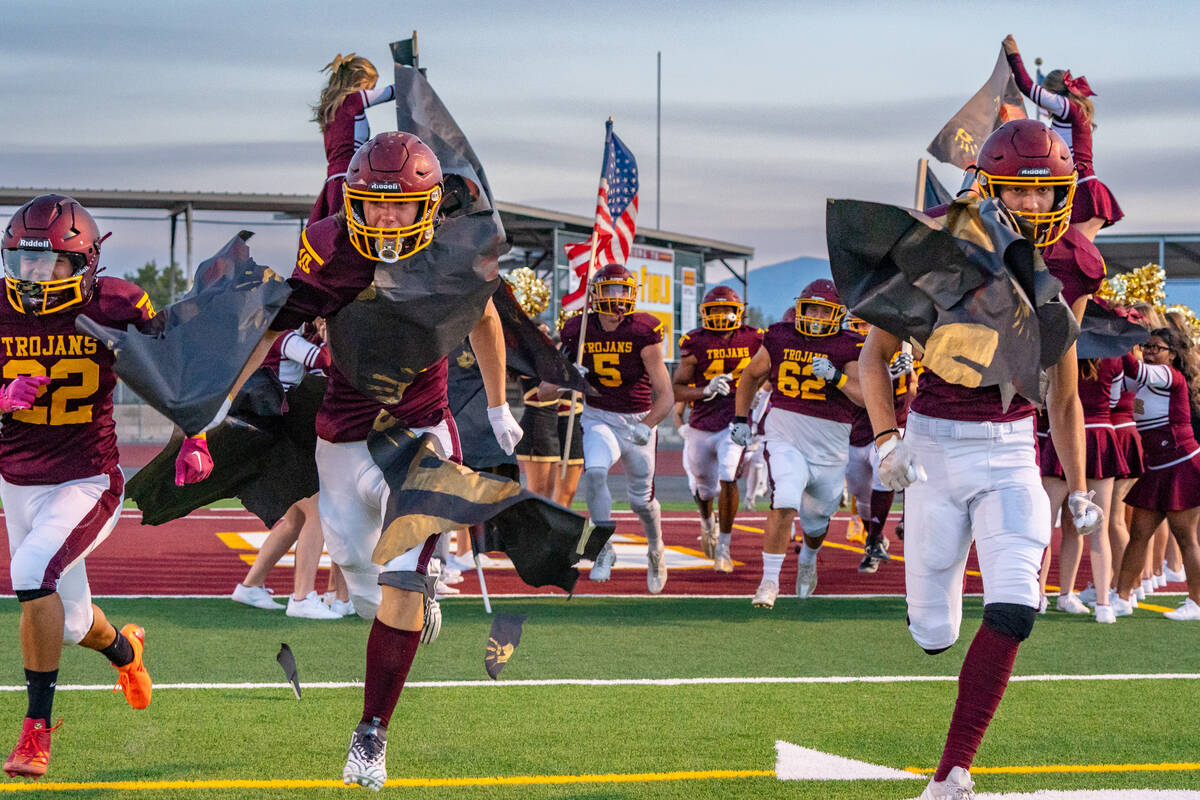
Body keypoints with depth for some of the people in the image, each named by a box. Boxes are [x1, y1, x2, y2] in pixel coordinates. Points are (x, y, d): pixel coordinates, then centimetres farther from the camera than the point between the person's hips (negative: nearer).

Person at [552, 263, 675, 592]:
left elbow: (666, 395, -15)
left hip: (638, 419, -1)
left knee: (641, 498, 8)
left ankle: (656, 549, 39)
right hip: (598, 419, 1)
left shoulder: (642, 333, -16)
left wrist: (646, 427, -30)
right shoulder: (578, 331, -9)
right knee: (593, 473, -27)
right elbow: (545, 390, -4)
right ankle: (605, 549, -12)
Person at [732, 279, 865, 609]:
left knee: (816, 520, 16)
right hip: (785, 440, -1)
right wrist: (741, 418, 14)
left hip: (830, 448, 1)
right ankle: (769, 581, -12)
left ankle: (808, 560, 51)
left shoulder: (847, 347, -5)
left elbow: (864, 396, -14)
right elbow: (752, 375, 18)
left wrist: (835, 375, -28)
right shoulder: (781, 338, 1)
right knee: (784, 504, -23)